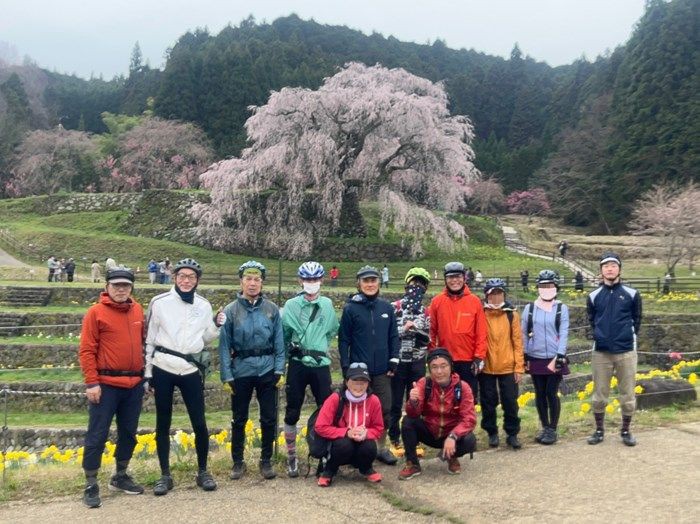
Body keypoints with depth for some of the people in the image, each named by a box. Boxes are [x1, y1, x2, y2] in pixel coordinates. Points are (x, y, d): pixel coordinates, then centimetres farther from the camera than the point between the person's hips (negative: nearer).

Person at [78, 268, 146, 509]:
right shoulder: (96, 312, -7)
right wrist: (91, 383, -14)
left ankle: (120, 477, 30)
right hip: (106, 385, -5)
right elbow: (86, 350, -9)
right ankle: (91, 485, 10)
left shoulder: (137, 310, 8)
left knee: (128, 433, 15)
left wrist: (145, 372, 15)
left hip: (134, 384, 6)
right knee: (97, 435, 0)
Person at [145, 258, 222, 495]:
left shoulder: (204, 305, 5)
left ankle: (203, 472, 19)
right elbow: (149, 339, 4)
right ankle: (165, 475, 19)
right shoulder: (160, 302, -1)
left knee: (199, 422, 2)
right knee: (163, 423, 7)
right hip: (162, 369, -1)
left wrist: (216, 326, -6)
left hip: (190, 370, 1)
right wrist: (147, 372, 3)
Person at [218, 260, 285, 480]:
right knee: (239, 419, 11)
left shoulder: (272, 309, 0)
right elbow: (224, 345, -3)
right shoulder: (231, 310, -4)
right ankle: (238, 461, 25)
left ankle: (266, 460, 23)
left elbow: (279, 342, 1)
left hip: (267, 371, 1)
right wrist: (226, 376, -6)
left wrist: (280, 370, -4)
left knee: (269, 418, 7)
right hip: (241, 372, -1)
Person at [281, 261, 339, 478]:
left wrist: (321, 346, 7)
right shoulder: (291, 305, 0)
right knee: (292, 412, 3)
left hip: (321, 365, 1)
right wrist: (290, 348, -5)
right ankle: (291, 456, 16)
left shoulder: (327, 305, 6)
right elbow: (283, 334, 4)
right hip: (297, 365, -1)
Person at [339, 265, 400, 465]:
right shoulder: (350, 308, -4)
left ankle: (382, 448, 23)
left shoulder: (387, 308, 4)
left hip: (382, 370, 3)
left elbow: (394, 336, 9)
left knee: (385, 410, 8)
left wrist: (394, 360, 2)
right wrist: (346, 366, -6)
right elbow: (343, 340, -3)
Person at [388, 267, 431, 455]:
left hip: (417, 363, 4)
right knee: (396, 403, 2)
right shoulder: (394, 307, -3)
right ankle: (395, 441, 13)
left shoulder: (425, 313, 10)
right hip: (398, 361, -4)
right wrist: (404, 329, -18)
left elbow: (428, 339, 7)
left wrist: (418, 331, -11)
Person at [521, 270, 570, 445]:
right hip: (536, 359, 2)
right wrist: (524, 357, 3)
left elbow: (564, 334, -5)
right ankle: (544, 427, 21)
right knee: (540, 394, 8)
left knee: (551, 394, -2)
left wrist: (559, 357, -12)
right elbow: (523, 333, 7)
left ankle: (553, 429, 11)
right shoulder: (529, 308, 3)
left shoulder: (561, 309, -1)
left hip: (554, 359, -2)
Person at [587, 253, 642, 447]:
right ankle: (599, 430, 19)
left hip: (626, 352, -1)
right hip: (601, 352, 1)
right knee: (599, 394, 6)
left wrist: (628, 337, 3)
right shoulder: (594, 296, 4)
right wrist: (601, 336, 6)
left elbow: (637, 319, 8)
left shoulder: (632, 294, 0)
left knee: (627, 394, 5)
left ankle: (625, 431, 19)